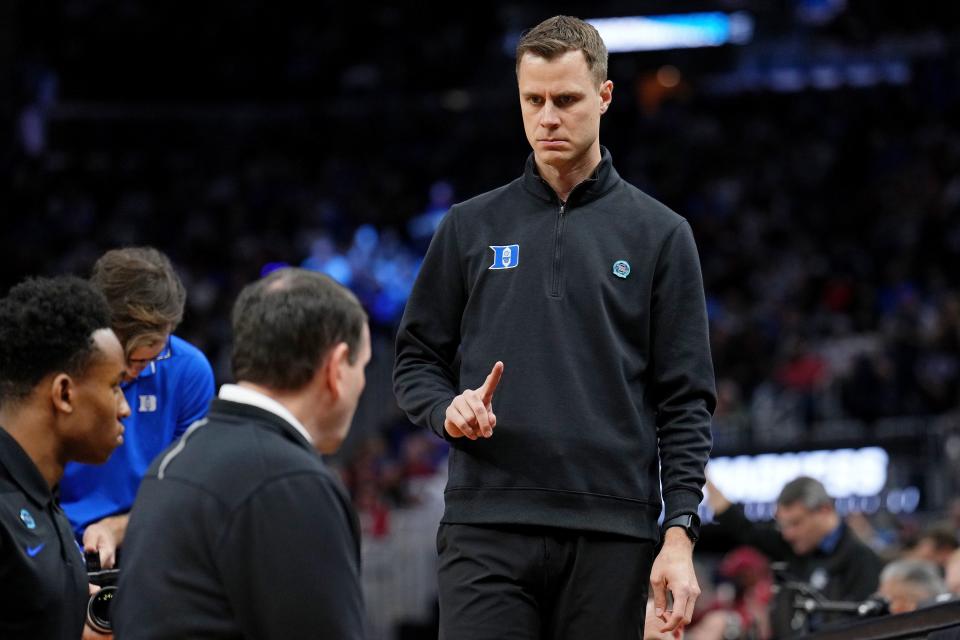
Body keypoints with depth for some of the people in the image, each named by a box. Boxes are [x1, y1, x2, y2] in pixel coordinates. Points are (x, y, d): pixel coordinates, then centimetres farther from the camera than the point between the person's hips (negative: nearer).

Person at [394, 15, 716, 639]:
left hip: (611, 535, 0)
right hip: (487, 524, 0)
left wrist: (680, 535, -5)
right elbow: (416, 361, 15)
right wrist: (448, 408, -8)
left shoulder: (659, 234, 7)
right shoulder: (470, 227, 11)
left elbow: (686, 400, 4)